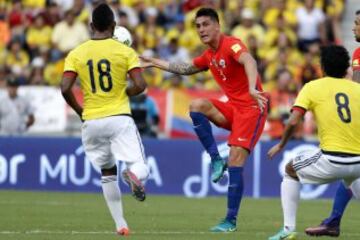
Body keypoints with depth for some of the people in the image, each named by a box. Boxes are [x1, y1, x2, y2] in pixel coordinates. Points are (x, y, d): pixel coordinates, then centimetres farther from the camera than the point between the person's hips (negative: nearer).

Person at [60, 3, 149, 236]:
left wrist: (80, 111, 9)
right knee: (141, 168, -2)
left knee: (108, 173, 19)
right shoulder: (125, 51, -2)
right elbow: (140, 85, -10)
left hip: (92, 121, 2)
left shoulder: (76, 54, 2)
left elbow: (66, 89, -7)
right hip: (120, 118, -2)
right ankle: (133, 173, -39)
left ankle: (120, 224, 16)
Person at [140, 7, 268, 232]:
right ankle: (216, 159, -10)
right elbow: (187, 68, 31)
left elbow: (248, 61, -35)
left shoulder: (231, 45, -14)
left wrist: (252, 88, -55)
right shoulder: (209, 55, 12)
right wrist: (155, 63, 33)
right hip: (233, 107, 8)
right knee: (197, 106, -15)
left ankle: (231, 220, -8)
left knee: (235, 160, -14)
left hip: (251, 108, -8)